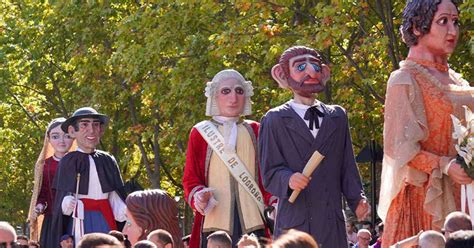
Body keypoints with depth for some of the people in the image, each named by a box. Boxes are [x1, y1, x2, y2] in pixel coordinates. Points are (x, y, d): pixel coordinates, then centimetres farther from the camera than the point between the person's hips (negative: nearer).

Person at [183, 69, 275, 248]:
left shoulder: (255, 131, 15)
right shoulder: (201, 133, 10)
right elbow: (190, 179, 10)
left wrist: (275, 204, -6)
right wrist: (199, 197, -12)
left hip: (252, 222, 1)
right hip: (215, 221, -1)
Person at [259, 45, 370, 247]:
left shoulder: (337, 117, 20)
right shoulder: (275, 120, 8)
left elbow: (347, 166, 17)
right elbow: (270, 171, 1)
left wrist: (357, 200, 2)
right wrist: (288, 179, -21)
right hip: (294, 221, -3)